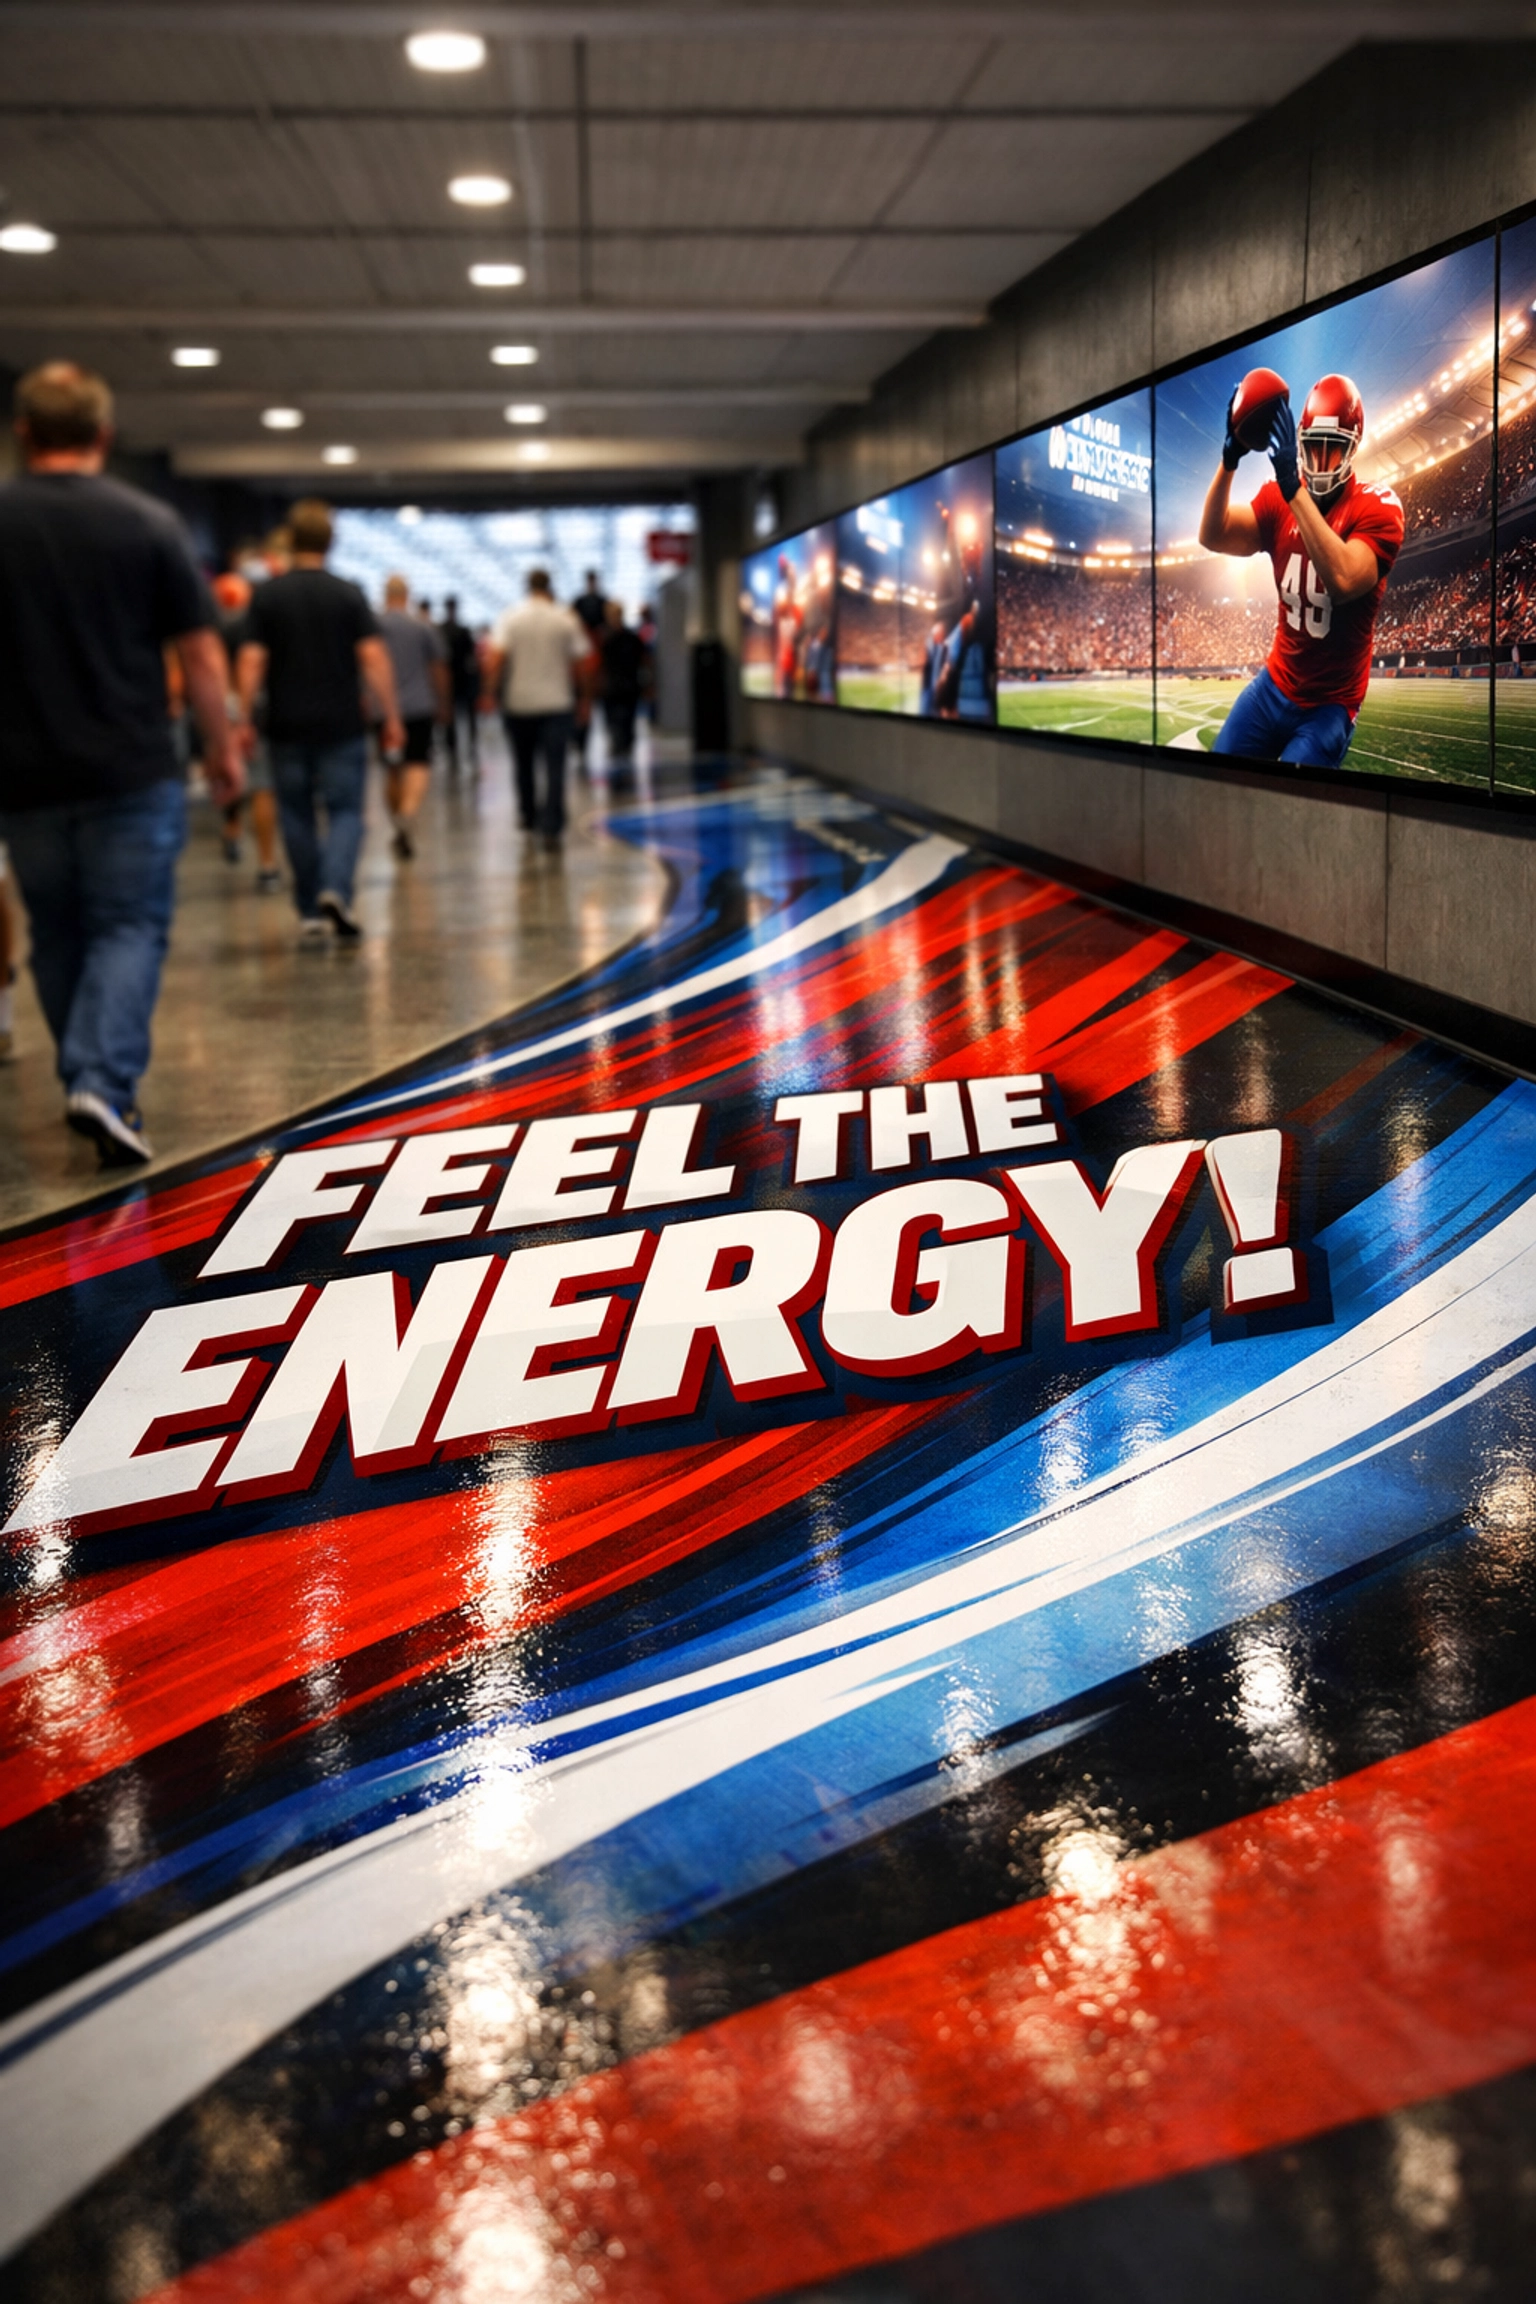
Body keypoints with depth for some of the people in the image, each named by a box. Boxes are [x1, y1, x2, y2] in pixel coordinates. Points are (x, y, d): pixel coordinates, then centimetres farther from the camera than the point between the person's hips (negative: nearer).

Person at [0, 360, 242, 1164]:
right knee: (130, 925, 3)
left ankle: (87, 1083, 25)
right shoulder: (147, 523, -5)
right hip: (131, 769, -2)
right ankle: (105, 1084, -15)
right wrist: (221, 747, 8)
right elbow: (200, 654, -4)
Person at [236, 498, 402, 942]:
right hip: (341, 724, -1)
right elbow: (373, 658, -8)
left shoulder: (267, 595, 0)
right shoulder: (349, 595, -2)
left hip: (288, 727, 1)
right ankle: (335, 890, -20)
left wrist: (244, 719, 0)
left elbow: (251, 662, -5)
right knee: (345, 811, 4)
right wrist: (391, 717, -2)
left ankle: (311, 914, 11)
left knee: (297, 816, 10)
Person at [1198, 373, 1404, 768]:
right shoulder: (1279, 498, 1)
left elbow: (1343, 580, -35)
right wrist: (1229, 460, -28)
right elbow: (1212, 536, -12)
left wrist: (1294, 488, -39)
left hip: (1329, 704, -5)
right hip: (1274, 686, 5)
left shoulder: (1378, 510, -16)